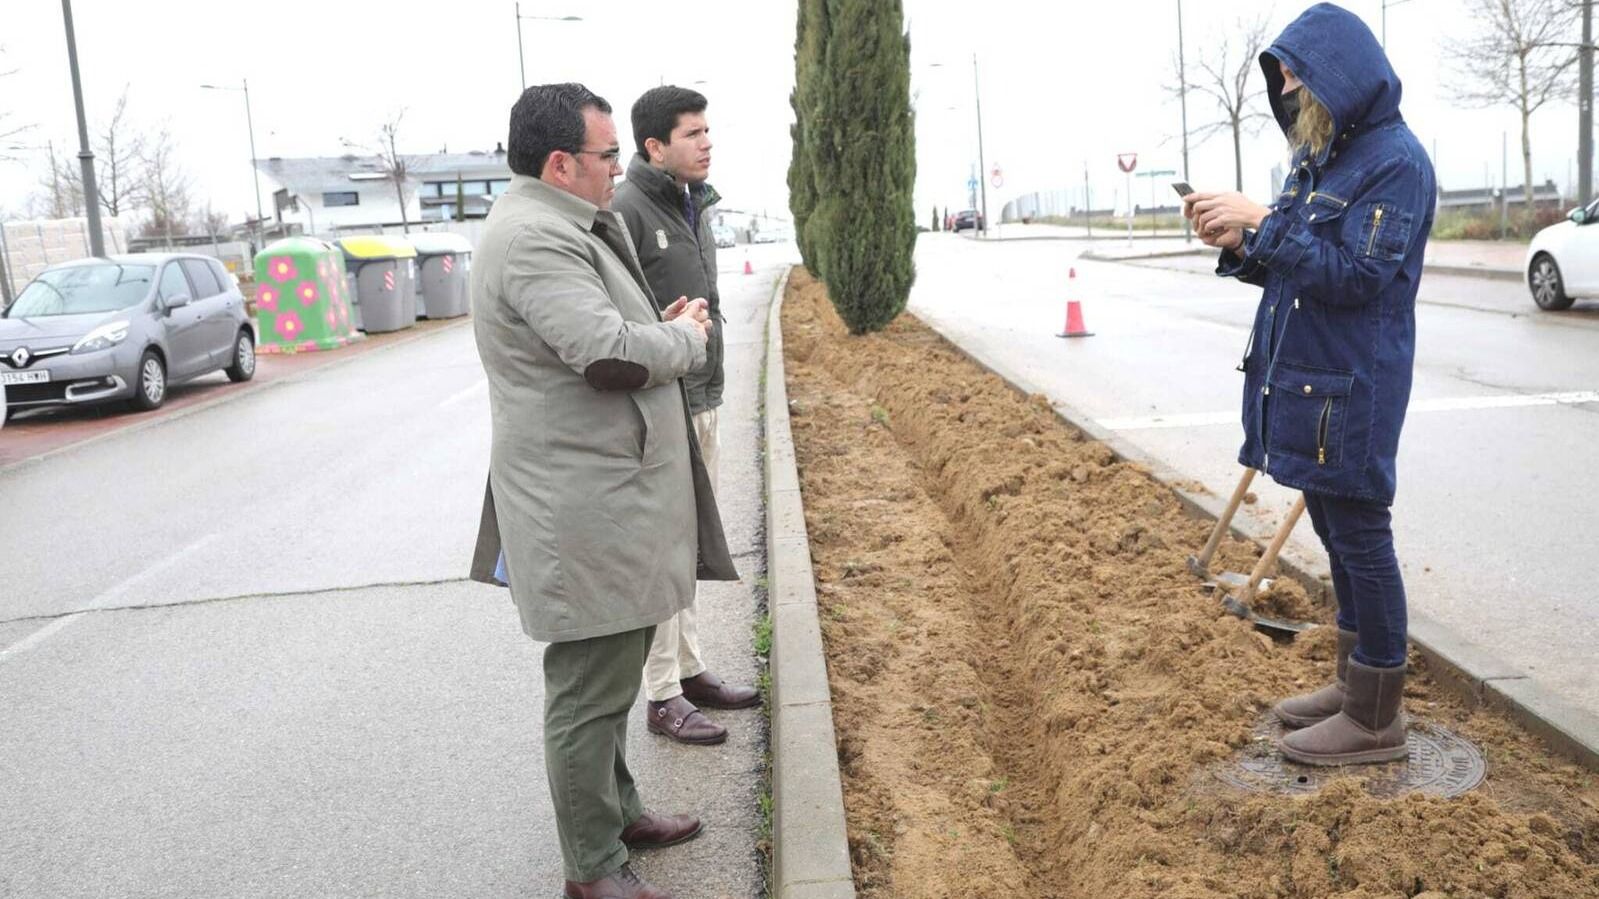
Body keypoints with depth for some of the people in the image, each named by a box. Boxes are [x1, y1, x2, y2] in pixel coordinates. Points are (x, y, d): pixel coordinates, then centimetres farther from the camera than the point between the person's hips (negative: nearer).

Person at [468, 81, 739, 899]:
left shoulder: (560, 225, 15)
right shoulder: (535, 239, -20)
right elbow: (610, 355, -29)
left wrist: (661, 331, 3)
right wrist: (684, 337, -10)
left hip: (603, 499, 11)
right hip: (585, 512, -11)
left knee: (607, 676, 23)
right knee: (588, 692, 0)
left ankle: (618, 814, 39)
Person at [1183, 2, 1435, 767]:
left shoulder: (1395, 160, -13)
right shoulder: (1320, 158, 14)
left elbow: (1355, 275, -21)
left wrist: (1264, 222, -21)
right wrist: (1239, 244, -1)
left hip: (1350, 392, -9)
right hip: (1301, 381, 9)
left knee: (1360, 539, -1)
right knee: (1336, 534, 16)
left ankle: (1375, 719, 11)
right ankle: (1353, 683, 30)